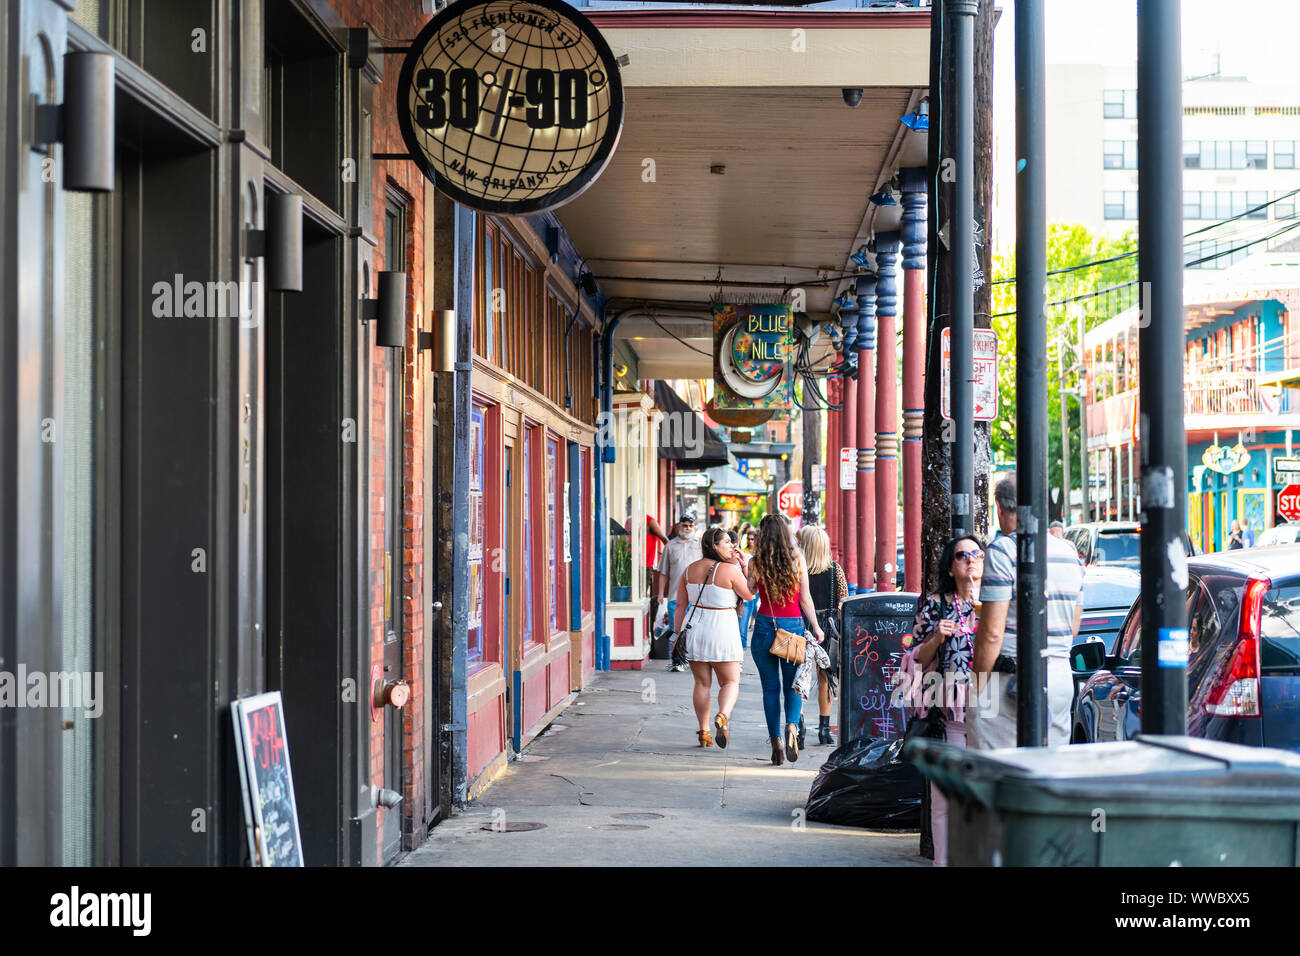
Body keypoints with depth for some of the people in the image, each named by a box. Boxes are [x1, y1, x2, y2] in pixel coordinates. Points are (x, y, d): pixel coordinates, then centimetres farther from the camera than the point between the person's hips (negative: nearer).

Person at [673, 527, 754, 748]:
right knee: (730, 682, 5)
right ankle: (722, 716, -23)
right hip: (721, 630, -4)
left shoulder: (690, 570, 4)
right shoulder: (730, 570, -12)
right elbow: (750, 595, 1)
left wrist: (678, 633, 11)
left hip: (694, 629, 5)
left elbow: (680, 605, 6)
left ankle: (703, 732, 10)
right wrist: (743, 567, 2)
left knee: (702, 683, 13)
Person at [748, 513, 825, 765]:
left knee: (770, 687, 7)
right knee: (792, 685, 9)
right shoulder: (797, 560, -1)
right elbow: (805, 598, 1)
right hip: (793, 625, 1)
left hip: (765, 625, -1)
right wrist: (815, 626, 9)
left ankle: (775, 740, 3)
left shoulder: (757, 562, -5)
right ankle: (792, 726, -17)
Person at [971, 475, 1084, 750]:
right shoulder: (1070, 552, 12)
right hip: (1062, 680, 7)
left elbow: (992, 632, -15)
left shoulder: (1003, 550, -11)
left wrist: (979, 686, -9)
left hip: (1009, 676, -7)